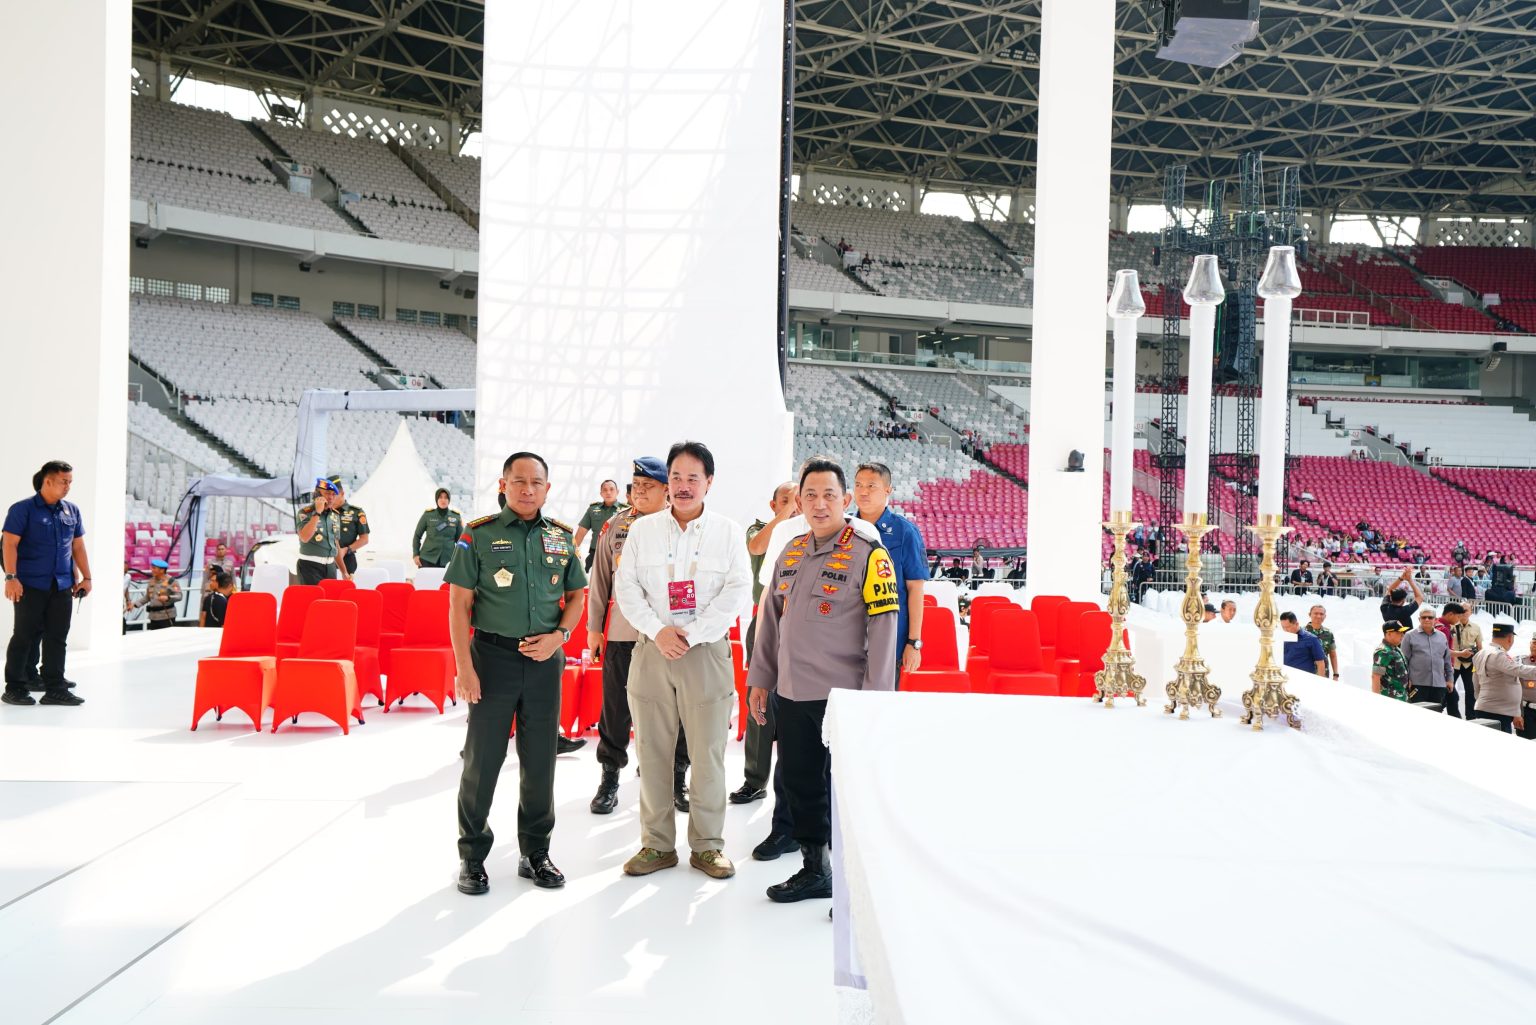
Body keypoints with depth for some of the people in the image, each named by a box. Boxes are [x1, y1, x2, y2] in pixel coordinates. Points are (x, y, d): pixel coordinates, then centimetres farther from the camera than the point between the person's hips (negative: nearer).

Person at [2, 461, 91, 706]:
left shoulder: (72, 510, 11)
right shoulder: (23, 509, -5)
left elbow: (78, 546, 17)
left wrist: (86, 577, 14)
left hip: (62, 585, 5)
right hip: (30, 584, -5)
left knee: (57, 637, 5)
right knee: (25, 635, 0)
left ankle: (55, 688, 11)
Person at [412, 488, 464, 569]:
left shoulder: (456, 517, 6)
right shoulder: (428, 515, 2)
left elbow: (460, 539, 13)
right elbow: (417, 536, 10)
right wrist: (415, 554, 2)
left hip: (447, 561, 1)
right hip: (428, 559, -1)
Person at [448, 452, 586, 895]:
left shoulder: (562, 537, 7)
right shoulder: (478, 534, -4)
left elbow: (576, 596, 14)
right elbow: (459, 604, -5)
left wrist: (560, 635, -5)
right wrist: (465, 668, -11)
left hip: (545, 660, 3)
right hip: (493, 656, -3)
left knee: (540, 761, 10)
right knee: (482, 760, 4)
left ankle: (536, 853, 23)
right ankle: (472, 856, 16)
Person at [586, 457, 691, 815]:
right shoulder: (615, 526, 5)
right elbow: (600, 579, 10)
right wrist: (594, 627, 8)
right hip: (621, 634, 1)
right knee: (616, 711, 7)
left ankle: (676, 779, 19)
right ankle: (610, 779, 20)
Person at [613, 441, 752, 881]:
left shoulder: (728, 532, 4)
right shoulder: (643, 529, 9)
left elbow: (737, 592, -3)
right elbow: (626, 586, 4)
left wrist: (691, 634, -11)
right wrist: (658, 631, -10)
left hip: (707, 652, -1)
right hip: (651, 651, 2)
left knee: (708, 754, 0)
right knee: (652, 753, 4)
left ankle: (707, 845, 12)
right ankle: (657, 844, 14)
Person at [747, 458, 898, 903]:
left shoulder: (868, 555, -8)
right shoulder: (791, 553, 12)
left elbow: (883, 627, -11)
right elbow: (771, 618, 19)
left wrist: (874, 699, -15)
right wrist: (760, 679, 16)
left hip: (843, 698, -6)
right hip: (791, 696, 6)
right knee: (801, 785, 13)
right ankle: (814, 869, 29)